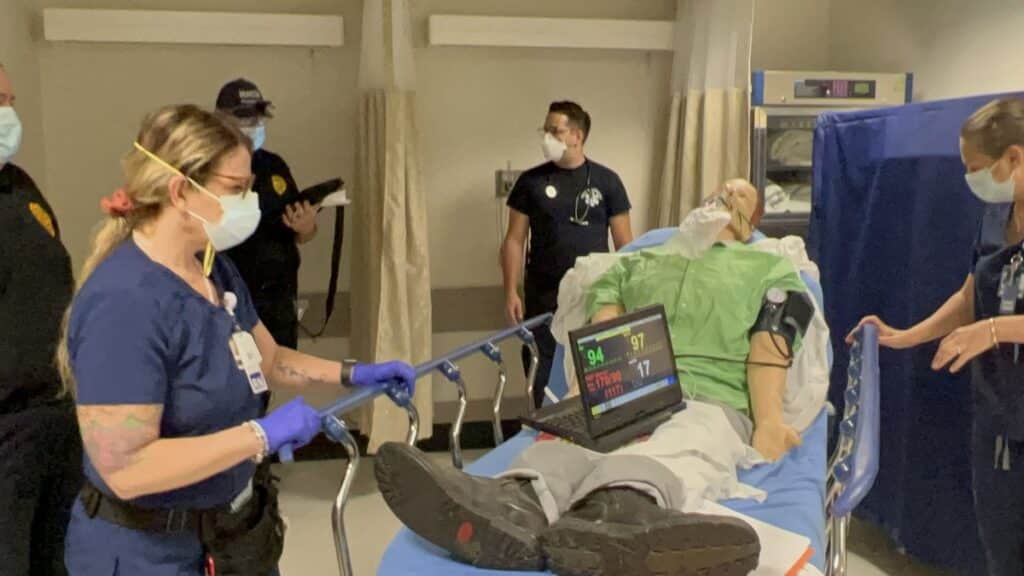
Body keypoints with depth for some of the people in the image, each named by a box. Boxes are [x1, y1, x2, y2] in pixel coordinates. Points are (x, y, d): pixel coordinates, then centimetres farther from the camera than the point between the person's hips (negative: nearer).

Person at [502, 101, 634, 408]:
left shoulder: (606, 181, 2)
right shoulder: (531, 181, 3)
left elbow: (624, 243, 4)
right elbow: (514, 240, 4)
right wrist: (511, 291, -4)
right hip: (544, 298, 1)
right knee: (544, 376, 4)